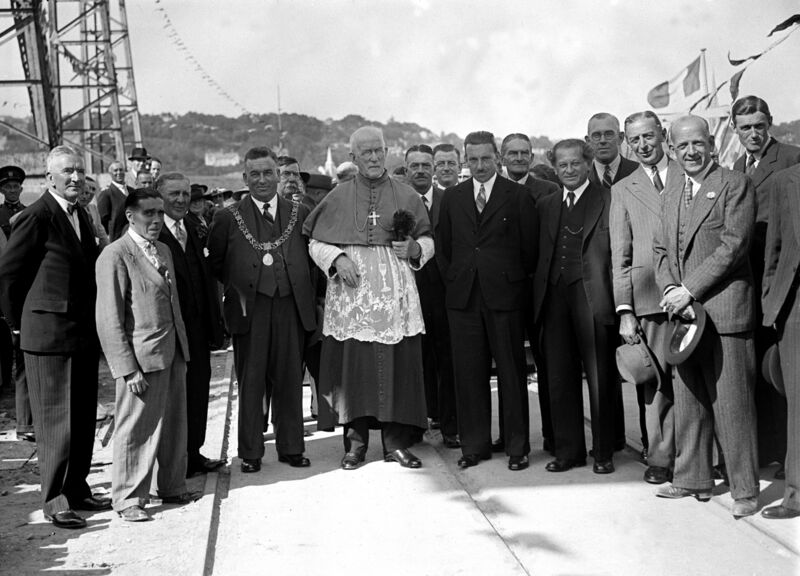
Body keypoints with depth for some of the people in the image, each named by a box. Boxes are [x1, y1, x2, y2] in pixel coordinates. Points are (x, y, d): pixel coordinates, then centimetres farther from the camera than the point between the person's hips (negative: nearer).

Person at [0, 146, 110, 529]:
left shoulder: (81, 217, 12)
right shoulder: (37, 217, -12)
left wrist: (95, 324, 15)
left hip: (84, 334, 8)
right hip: (49, 335, -8)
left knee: (83, 418, 14)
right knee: (55, 421, -1)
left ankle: (77, 490, 26)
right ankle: (54, 502, 9)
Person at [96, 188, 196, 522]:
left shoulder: (163, 251, 14)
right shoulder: (114, 256, -11)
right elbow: (109, 320, -14)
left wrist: (183, 349, 13)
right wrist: (128, 369, -17)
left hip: (172, 353, 8)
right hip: (141, 357, -8)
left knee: (175, 425, 15)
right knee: (136, 429, 2)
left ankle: (171, 487, 30)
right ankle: (128, 499, 15)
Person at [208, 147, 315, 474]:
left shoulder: (299, 213, 9)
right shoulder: (228, 218, 4)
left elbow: (309, 258, 12)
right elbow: (214, 263, 9)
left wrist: (306, 294, 2)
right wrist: (236, 287, -1)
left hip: (290, 307, 2)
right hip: (249, 309, -1)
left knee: (290, 381, 7)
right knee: (250, 382, 4)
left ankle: (291, 447, 20)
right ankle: (250, 452, 14)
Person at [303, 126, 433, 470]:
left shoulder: (406, 196, 9)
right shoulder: (338, 198, 6)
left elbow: (428, 241, 14)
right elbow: (315, 243, 8)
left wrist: (414, 249, -7)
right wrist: (337, 258, -10)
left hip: (395, 297, 1)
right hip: (351, 296, 0)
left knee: (398, 364, -1)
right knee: (354, 365, -1)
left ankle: (396, 441, 10)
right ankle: (355, 441, 11)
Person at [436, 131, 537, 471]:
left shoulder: (519, 196, 1)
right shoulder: (452, 198, 12)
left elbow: (529, 247, 2)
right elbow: (443, 246, 17)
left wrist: (515, 281, 1)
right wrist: (453, 280, 9)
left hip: (504, 296, -3)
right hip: (463, 298, 3)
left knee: (511, 373, 2)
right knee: (468, 374, 6)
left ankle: (517, 447, 12)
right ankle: (474, 445, 16)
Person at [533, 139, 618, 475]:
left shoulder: (608, 201, 1)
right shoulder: (545, 206, 17)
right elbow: (540, 255, 16)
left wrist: (618, 301, -11)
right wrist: (538, 298, 6)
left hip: (592, 297, -4)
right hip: (554, 297, 5)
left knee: (600, 379, 2)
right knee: (559, 379, 7)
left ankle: (603, 453, 13)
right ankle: (568, 450, 18)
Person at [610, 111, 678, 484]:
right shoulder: (623, 190, 12)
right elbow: (620, 256, 8)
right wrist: (625, 310, 0)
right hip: (649, 296, 0)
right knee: (657, 381, 0)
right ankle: (660, 458, 10)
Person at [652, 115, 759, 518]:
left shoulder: (734, 185, -2)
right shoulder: (670, 196, 19)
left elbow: (734, 244, -12)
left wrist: (690, 290, -15)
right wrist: (669, 289, -1)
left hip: (723, 310, -6)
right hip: (683, 311, 6)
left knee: (731, 402, -4)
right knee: (687, 400, 11)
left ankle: (745, 490, 5)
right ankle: (692, 479, 23)